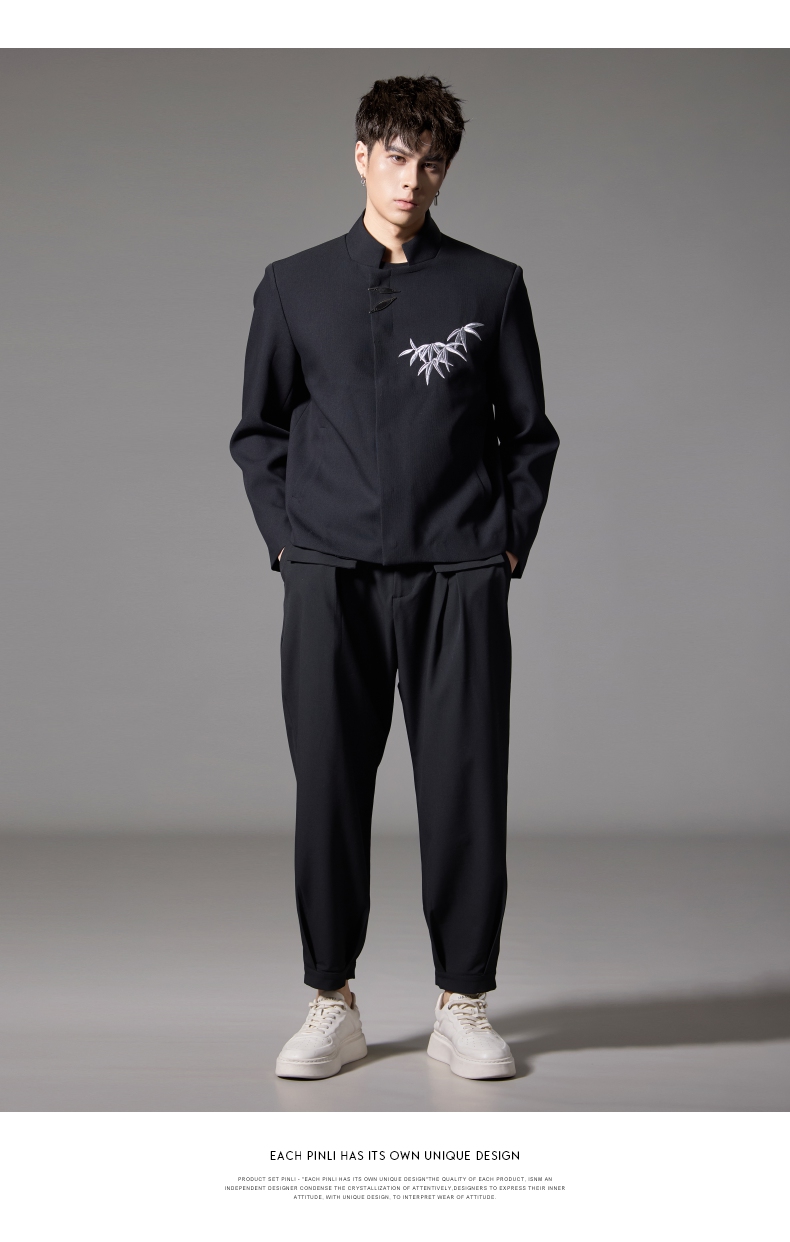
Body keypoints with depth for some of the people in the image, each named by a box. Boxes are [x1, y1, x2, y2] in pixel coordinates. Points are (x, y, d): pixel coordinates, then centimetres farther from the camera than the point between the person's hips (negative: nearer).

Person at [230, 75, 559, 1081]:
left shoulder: (491, 288, 9)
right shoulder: (294, 287, 11)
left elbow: (529, 434, 13)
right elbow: (259, 429, 15)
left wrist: (510, 543, 3)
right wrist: (285, 538, 5)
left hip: (457, 580, 0)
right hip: (329, 581, 1)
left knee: (465, 791, 1)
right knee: (329, 793, 3)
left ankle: (463, 1006, 14)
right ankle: (332, 1006, 17)